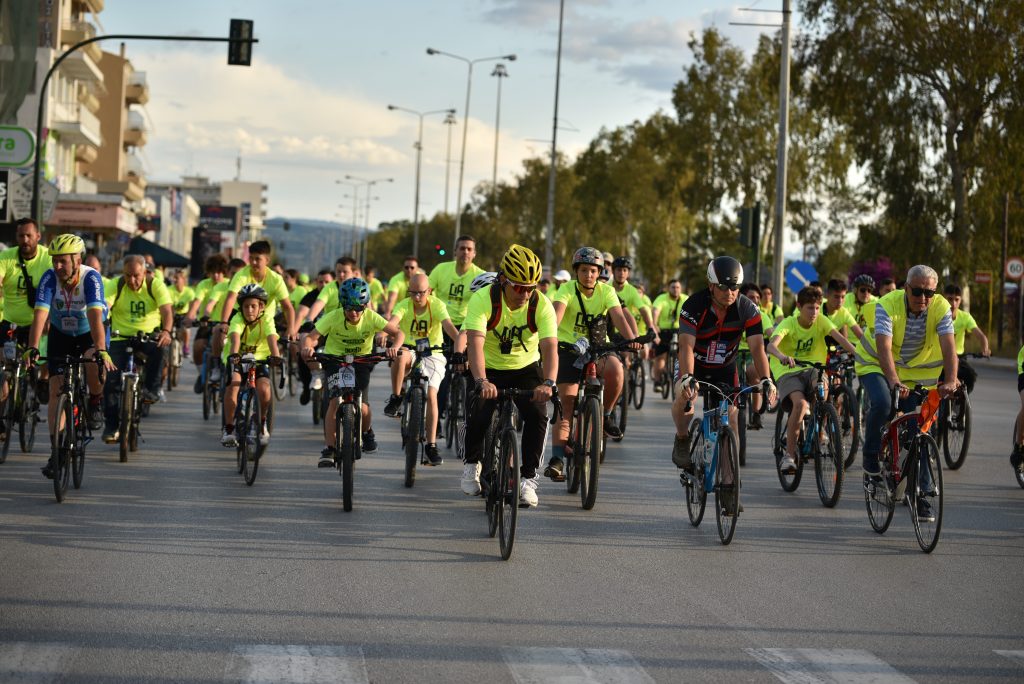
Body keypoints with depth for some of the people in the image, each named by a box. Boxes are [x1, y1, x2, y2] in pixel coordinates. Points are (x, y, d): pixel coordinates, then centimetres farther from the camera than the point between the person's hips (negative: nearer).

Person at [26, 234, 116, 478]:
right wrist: (32, 348, -45)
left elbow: (95, 316, -39)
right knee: (56, 392, -7)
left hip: (90, 333, -2)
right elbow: (40, 314, -32)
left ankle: (95, 403, -4)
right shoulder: (49, 278, -23)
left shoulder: (91, 278, -28)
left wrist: (101, 350, -52)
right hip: (60, 335, 2)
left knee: (94, 363, -35)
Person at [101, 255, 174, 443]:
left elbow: (167, 310, -23)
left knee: (158, 348, -35)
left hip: (149, 335, -1)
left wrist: (166, 331, -43)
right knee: (112, 378, -14)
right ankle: (112, 425, -3)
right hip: (121, 337, 1)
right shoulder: (115, 285, -8)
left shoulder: (155, 285, -9)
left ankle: (151, 389, -15)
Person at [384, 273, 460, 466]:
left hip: (433, 354, 0)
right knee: (400, 356, -37)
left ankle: (431, 445, -11)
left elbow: (448, 325, -30)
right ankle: (396, 398, -16)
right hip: (410, 350, 1)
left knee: (431, 394, -18)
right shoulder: (404, 305, -11)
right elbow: (393, 321, -31)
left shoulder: (437, 305, -13)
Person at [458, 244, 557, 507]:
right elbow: (475, 342, -38)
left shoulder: (541, 305, -22)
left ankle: (528, 477, -6)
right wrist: (481, 381, -54)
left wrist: (548, 383, -50)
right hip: (490, 369, -1)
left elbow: (550, 347, -32)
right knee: (479, 417, -20)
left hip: (526, 368, 1)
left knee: (537, 415, -21)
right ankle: (472, 464, 10)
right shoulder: (483, 299, -26)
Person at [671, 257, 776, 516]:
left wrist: (766, 380, -42)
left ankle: (728, 486, 2)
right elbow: (687, 346, -37)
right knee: (685, 397, -33)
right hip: (695, 367, -2)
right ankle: (682, 440, -3)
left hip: (725, 370, 2)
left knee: (730, 421, -6)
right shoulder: (694, 306, -27)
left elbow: (757, 347, -26)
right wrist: (687, 378, -53)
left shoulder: (747, 309, -19)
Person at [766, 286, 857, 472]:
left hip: (812, 369, 3)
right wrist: (782, 356, -52)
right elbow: (771, 345, -28)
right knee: (800, 403, -30)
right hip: (788, 372, -3)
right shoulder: (788, 324, -11)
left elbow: (838, 337, -17)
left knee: (823, 387, -32)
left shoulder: (821, 321, -2)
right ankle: (789, 455, -22)